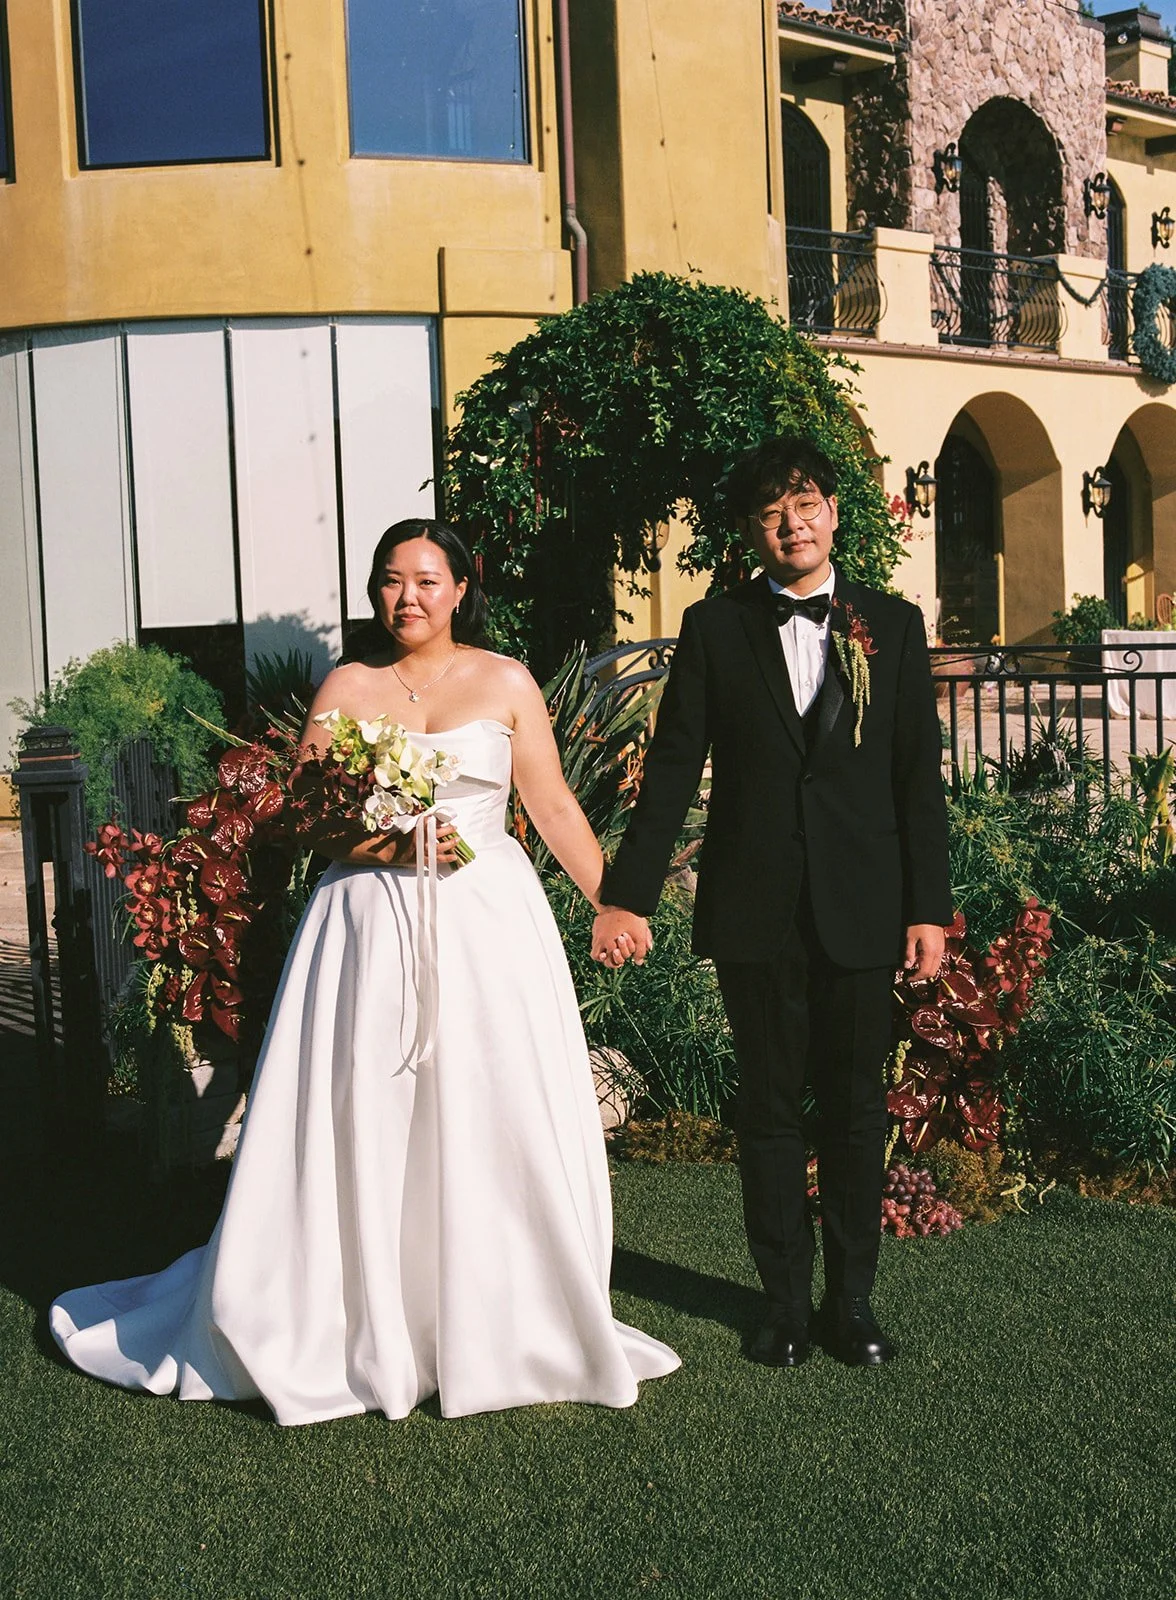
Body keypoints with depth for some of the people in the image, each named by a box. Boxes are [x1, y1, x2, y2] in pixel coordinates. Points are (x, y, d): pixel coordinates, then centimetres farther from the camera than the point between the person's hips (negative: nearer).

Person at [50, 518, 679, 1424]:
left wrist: (613, 904, 0)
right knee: (359, 1128, 1)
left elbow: (555, 806, 5)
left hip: (487, 924, 0)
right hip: (369, 929, 0)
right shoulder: (347, 688, 6)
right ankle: (359, 1324, 16)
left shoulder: (505, 683, 6)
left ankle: (500, 1324, 18)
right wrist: (382, 846, -15)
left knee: (495, 1123, 1)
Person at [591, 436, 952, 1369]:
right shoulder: (714, 628, 5)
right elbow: (673, 770, 2)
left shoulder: (892, 625, 7)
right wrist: (628, 896, -4)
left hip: (863, 907, 1)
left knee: (858, 1102, 9)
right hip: (755, 909, 0)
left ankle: (852, 1299, 23)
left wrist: (929, 907, -1)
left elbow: (920, 776, 5)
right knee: (770, 1104, 8)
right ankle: (786, 1299, 21)